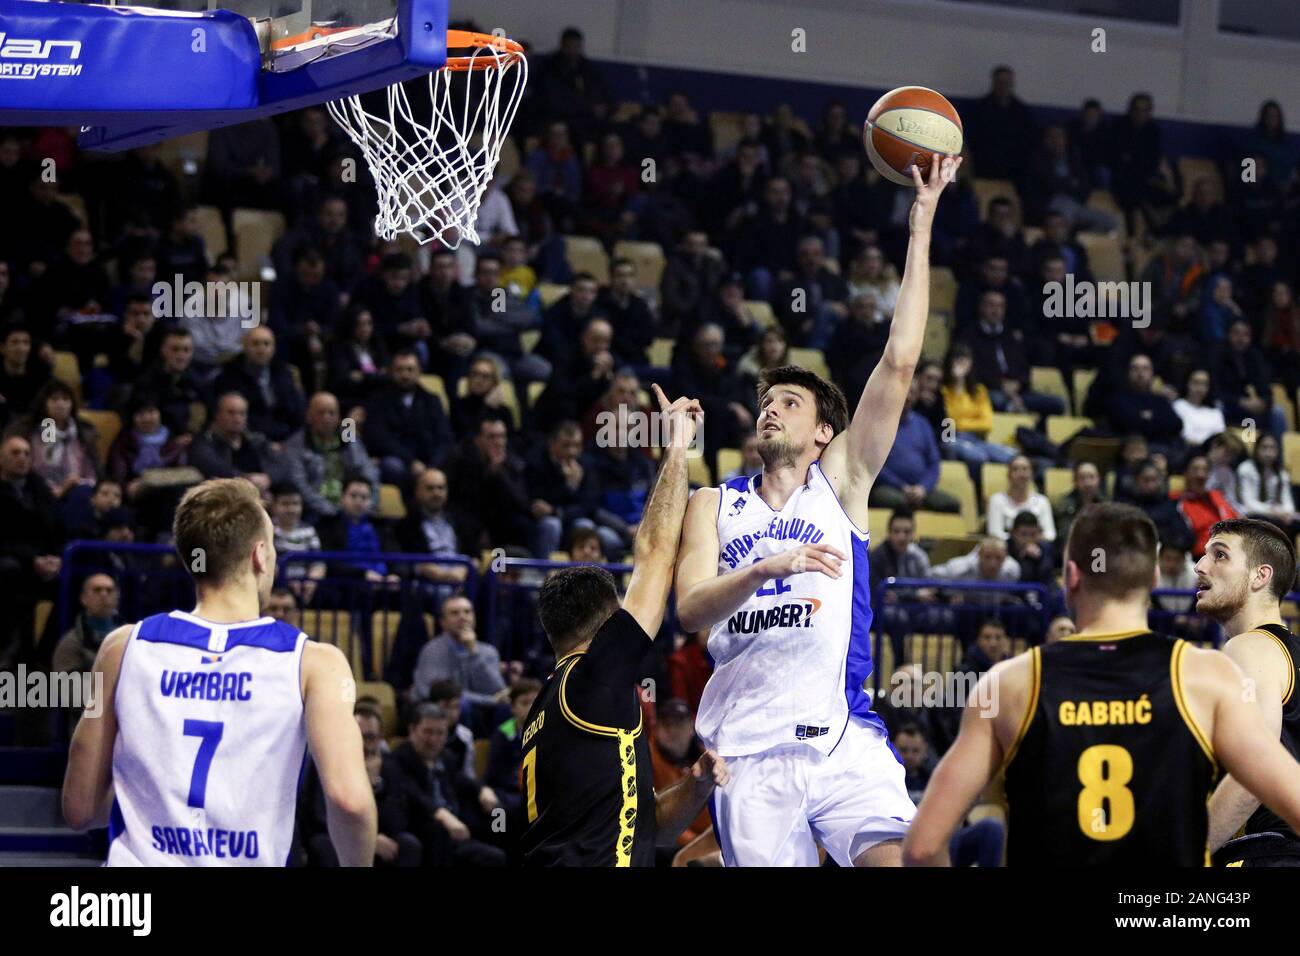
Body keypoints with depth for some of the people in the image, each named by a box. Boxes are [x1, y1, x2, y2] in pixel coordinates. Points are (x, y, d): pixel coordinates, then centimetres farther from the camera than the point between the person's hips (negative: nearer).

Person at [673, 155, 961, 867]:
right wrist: (764, 570, -20)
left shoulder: (841, 482, 12)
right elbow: (690, 610, -1)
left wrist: (921, 224, 0)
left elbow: (899, 362, 3)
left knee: (897, 860, -21)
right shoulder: (714, 505, 16)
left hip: (842, 736, -1)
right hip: (746, 748, 1)